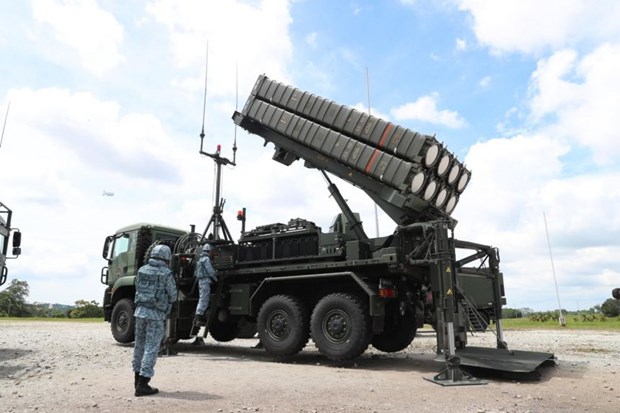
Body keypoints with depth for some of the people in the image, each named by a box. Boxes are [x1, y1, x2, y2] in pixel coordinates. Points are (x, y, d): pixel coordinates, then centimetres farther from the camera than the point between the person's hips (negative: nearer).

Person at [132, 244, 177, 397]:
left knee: (140, 345, 18)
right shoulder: (166, 273, -10)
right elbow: (173, 296, -4)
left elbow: (138, 289, 13)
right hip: (156, 315, -6)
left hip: (140, 311, 6)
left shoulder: (142, 270, 6)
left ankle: (138, 379, 31)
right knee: (151, 348, 0)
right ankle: (142, 385, 0)